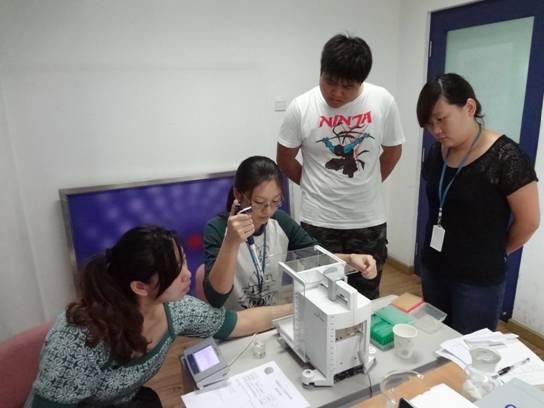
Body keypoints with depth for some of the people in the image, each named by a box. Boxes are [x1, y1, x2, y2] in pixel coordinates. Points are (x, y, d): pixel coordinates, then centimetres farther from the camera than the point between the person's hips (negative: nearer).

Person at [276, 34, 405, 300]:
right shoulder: (301, 107, -12)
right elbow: (285, 160, 1)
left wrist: (365, 185, 9)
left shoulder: (383, 102, -8)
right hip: (319, 221, -1)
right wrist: (315, 187, 7)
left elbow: (393, 150, 8)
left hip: (369, 220, 2)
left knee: (366, 297, 19)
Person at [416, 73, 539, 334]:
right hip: (433, 269, 6)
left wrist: (494, 252, 4)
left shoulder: (505, 157, -17)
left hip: (479, 280, -5)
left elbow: (528, 221, -10)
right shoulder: (436, 153, 1)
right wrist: (450, 245, 8)